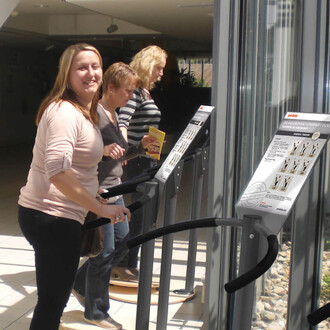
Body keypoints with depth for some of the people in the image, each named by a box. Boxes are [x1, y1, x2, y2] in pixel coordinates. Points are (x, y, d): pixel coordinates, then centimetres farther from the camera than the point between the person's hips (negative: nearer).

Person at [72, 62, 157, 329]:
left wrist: (141, 147, 4)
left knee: (122, 242, 16)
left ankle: (81, 284, 34)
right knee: (105, 252, 0)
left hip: (113, 190, 10)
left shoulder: (113, 115, 13)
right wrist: (104, 150, -35)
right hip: (97, 193, -10)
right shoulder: (94, 113, -17)